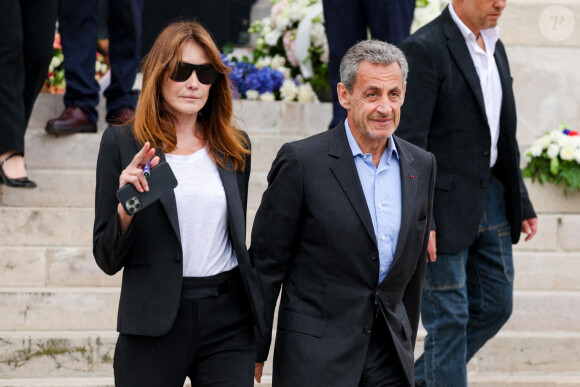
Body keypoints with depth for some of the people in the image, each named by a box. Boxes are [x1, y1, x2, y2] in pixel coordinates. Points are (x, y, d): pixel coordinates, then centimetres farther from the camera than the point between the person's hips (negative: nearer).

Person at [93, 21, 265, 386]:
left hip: (228, 319, 2)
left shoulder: (234, 147, 9)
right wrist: (126, 209, -19)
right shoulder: (122, 143, -1)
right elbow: (108, 260, 0)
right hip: (154, 324, -2)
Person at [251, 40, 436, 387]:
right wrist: (254, 351, -4)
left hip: (389, 358, 4)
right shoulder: (302, 161, -8)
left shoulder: (422, 165, 8)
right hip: (315, 355, -4)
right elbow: (266, 261, -5)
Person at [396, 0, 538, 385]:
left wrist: (521, 202, 17)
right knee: (448, 318, -1)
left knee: (494, 305, 13)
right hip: (443, 204, -8)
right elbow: (410, 139, -18)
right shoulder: (424, 49, -14)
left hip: (490, 196, 8)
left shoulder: (495, 48, 12)